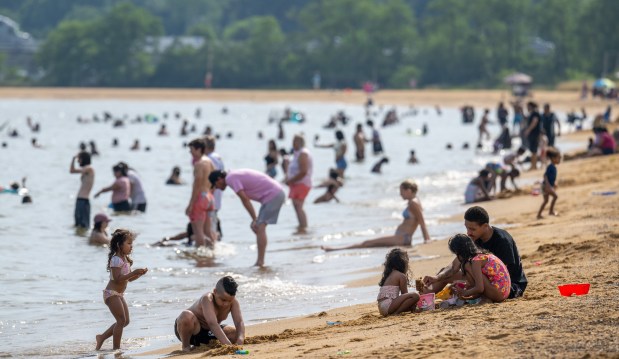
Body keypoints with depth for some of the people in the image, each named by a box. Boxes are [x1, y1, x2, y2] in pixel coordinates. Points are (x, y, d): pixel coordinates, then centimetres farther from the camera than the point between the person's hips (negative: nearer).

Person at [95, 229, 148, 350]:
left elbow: (129, 279, 18)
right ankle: (116, 347, -4)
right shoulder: (116, 260, -18)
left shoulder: (126, 259, 12)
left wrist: (139, 274, 0)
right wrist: (133, 273, -28)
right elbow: (117, 279, -26)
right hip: (112, 294, -10)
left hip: (119, 295, 10)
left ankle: (102, 337, 21)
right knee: (121, 320, -11)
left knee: (125, 321, 11)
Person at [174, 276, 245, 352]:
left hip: (208, 332, 7)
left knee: (237, 333, -15)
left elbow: (239, 322, -23)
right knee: (186, 316, -40)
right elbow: (212, 323, -45)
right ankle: (185, 346, -10)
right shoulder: (207, 299, -32)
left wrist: (240, 341, -45)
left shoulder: (233, 301, -14)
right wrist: (228, 344, -56)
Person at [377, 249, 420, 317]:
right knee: (415, 296, -20)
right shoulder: (401, 275, -3)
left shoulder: (388, 275, 24)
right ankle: (396, 313, -21)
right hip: (388, 306, -9)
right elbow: (405, 294, 0)